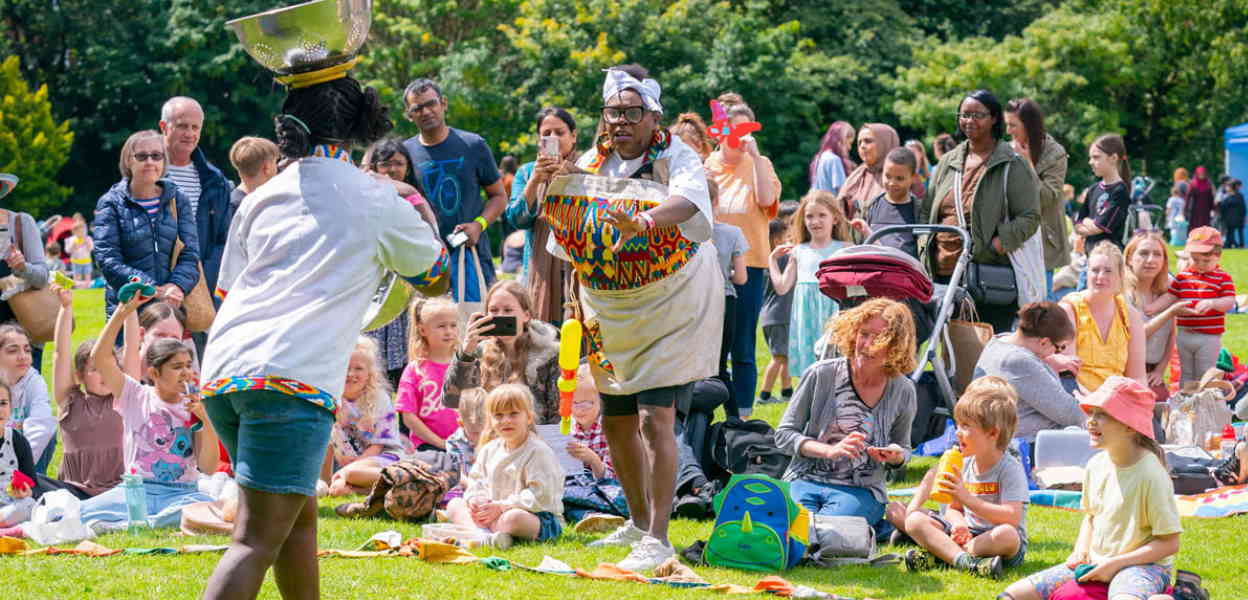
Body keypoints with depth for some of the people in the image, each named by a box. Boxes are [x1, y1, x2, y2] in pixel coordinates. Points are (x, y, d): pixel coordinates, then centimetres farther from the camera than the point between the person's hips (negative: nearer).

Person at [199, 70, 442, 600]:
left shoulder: (261, 198, 18)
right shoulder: (373, 200, 9)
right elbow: (433, 269, 26)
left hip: (220, 372, 6)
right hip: (293, 377, -6)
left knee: (300, 513, 23)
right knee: (258, 540, -11)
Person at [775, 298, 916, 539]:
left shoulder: (902, 391, 2)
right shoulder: (822, 375, -3)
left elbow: (903, 448, 18)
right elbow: (784, 434, 0)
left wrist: (895, 456, -8)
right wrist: (830, 451, -16)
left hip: (860, 491, 0)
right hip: (806, 480, 0)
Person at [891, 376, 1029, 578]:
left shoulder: (1010, 469, -12)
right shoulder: (965, 465, 9)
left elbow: (1012, 517, -23)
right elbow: (953, 508, 13)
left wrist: (967, 498, -29)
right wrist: (959, 525, -13)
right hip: (968, 534, 6)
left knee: (1006, 535, -41)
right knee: (914, 520, -13)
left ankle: (938, 554, -35)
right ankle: (964, 561, -37)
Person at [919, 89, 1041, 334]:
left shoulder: (1013, 165, 0)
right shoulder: (948, 162, 18)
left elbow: (1030, 218, -6)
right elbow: (926, 211, 24)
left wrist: (998, 245, -18)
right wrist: (925, 245, 7)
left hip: (990, 275, -5)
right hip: (943, 271, 6)